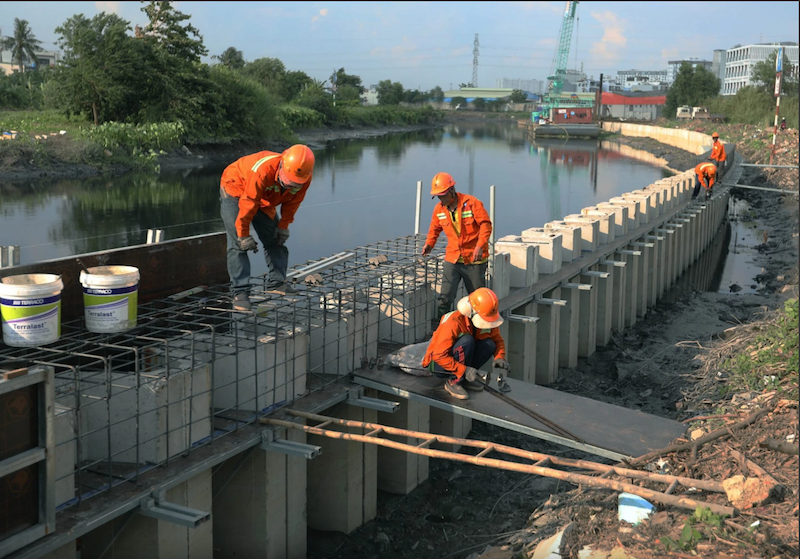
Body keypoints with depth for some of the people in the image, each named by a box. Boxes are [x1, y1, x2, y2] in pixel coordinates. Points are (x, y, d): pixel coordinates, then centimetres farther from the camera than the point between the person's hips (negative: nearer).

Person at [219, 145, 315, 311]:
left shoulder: (304, 177, -22)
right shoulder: (264, 171, -41)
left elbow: (293, 201, -3)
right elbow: (248, 203, -32)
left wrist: (283, 226, -2)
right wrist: (243, 234, -24)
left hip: (265, 200, 7)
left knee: (275, 240, 5)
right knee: (238, 243, -15)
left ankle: (276, 282, 15)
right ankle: (240, 292, -18)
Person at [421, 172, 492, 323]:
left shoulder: (471, 203, -13)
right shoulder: (439, 209, 2)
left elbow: (486, 224, -15)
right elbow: (435, 228, 19)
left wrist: (480, 245, -26)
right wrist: (429, 243, 2)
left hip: (474, 259, -3)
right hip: (452, 259, 3)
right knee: (445, 296, -10)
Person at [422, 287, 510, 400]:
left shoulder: (488, 319, -11)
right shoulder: (454, 322, -30)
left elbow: (497, 340, 3)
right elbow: (439, 355, -31)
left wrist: (500, 357, -19)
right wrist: (465, 370, -36)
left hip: (461, 361, 7)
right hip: (438, 362, -7)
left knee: (489, 344, -17)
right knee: (466, 341, -32)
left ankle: (464, 379, -2)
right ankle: (453, 382, -18)